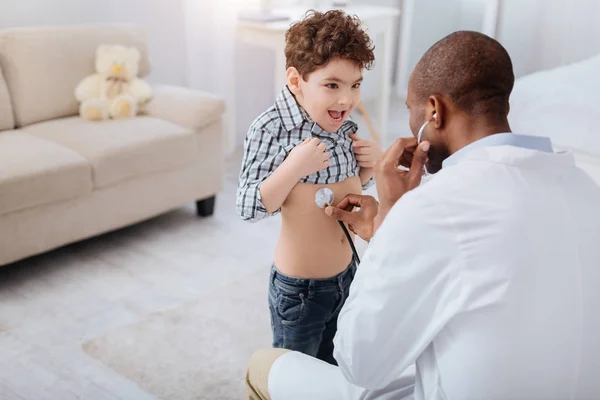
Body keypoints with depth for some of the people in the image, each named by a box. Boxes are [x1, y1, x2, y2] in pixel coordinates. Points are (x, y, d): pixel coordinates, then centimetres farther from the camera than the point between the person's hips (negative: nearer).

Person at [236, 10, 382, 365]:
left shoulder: (344, 125, -4)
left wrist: (372, 164, -7)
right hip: (299, 289, -6)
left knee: (332, 369, 26)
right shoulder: (271, 129, -23)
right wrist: (294, 167, -35)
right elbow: (249, 208, -23)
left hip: (346, 275, 6)